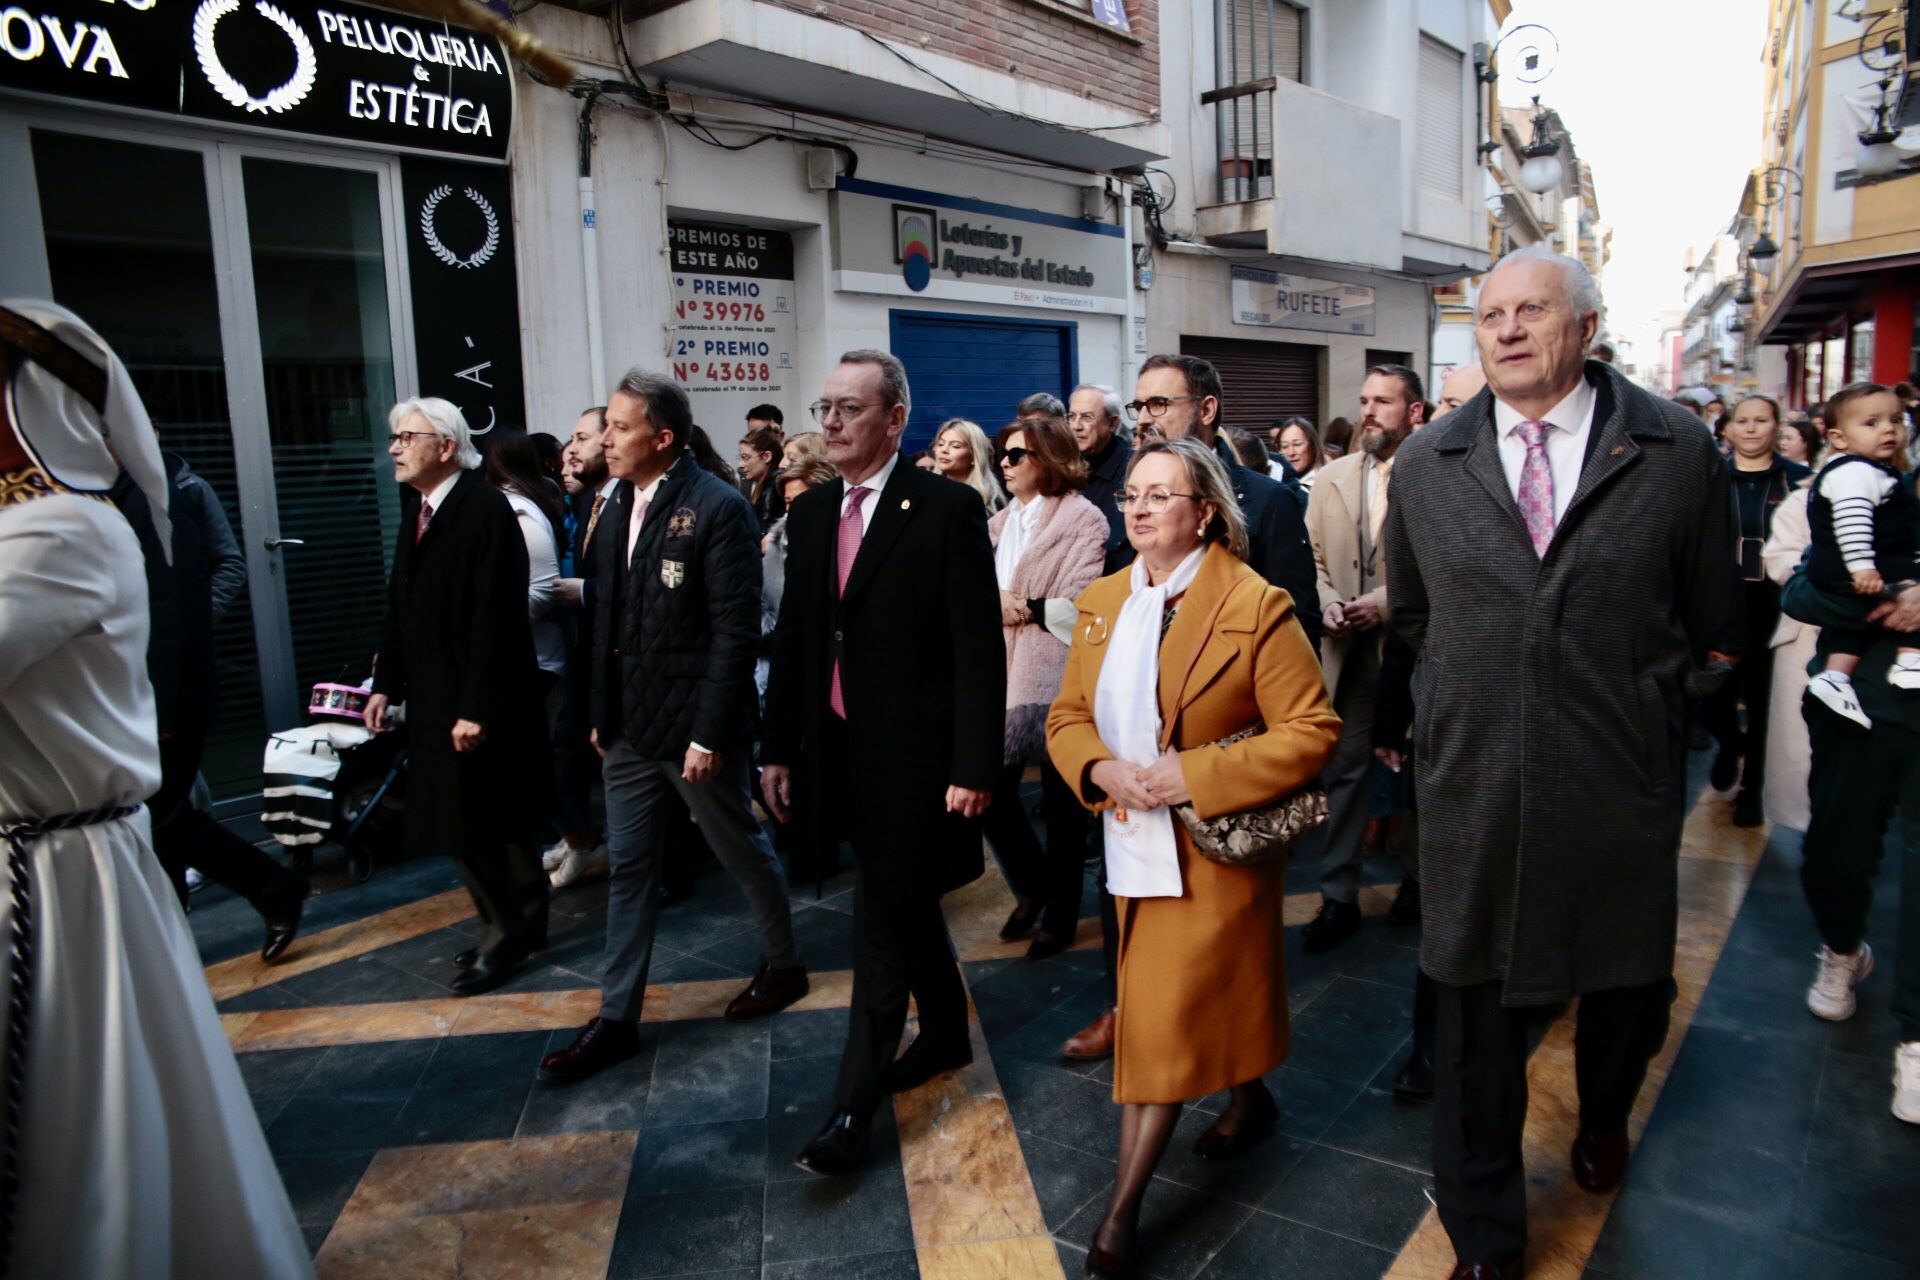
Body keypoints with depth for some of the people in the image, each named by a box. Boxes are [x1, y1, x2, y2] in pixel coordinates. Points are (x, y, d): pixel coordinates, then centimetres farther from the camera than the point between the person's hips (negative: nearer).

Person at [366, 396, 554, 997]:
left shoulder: (486, 509, -17)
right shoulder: (416, 508, 9)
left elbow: (497, 617, -21)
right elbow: (401, 605, 14)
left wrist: (478, 707, -22)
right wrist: (386, 683, 11)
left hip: (480, 700, -8)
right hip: (434, 697, 8)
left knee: (473, 822, -1)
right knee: (474, 819, 14)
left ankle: (508, 929, 16)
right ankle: (517, 922, 27)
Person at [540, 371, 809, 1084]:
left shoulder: (718, 508, -16)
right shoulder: (619, 506, 7)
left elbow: (737, 629, -18)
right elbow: (609, 617, 12)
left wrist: (710, 731, -19)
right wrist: (602, 712, 11)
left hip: (694, 726, -7)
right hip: (629, 726, 7)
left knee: (743, 852, 12)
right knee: (628, 868, 13)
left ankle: (784, 966, 36)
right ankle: (617, 1019, 24)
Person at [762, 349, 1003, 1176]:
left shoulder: (947, 509, -11)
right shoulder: (810, 512, 8)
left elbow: (979, 649, -14)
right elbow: (793, 638, 11)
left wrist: (973, 767, -16)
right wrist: (778, 750, 10)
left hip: (912, 756, -6)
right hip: (839, 751, 7)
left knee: (882, 922, -2)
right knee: (907, 905, 21)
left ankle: (853, 1109, 10)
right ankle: (946, 1034, 41)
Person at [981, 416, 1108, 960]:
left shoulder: (1083, 519, -6)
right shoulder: (1001, 523, 16)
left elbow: (1080, 607, -15)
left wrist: (1025, 608, -10)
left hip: (1056, 680, -6)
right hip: (1003, 676, 6)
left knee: (1061, 800, 6)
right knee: (988, 791, 4)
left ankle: (1060, 912, 25)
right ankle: (1031, 885, 30)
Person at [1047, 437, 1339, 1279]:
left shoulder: (1257, 606, -14)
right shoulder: (1100, 603, 5)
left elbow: (1311, 732, -16)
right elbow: (1067, 718, 8)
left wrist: (1194, 775, -23)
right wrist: (1103, 772, -14)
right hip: (1136, 840, 6)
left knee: (1166, 1014, -2)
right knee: (1164, 1006, 19)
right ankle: (1248, 1102, 47)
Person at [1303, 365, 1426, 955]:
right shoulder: (1333, 477, 7)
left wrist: (1386, 602, -19)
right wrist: (1327, 603, -7)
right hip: (1348, 649, 4)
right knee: (1344, 770, 6)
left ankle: (1418, 876, 35)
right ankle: (1338, 895, 15)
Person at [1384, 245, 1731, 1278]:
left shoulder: (1676, 449, -3)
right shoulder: (1424, 465, 2)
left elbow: (1703, 612, 8)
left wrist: (1644, 702, 12)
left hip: (1620, 784, 0)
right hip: (1472, 785, 1)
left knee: (1625, 979, 20)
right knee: (1474, 1004, 9)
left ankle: (1602, 1118, 54)